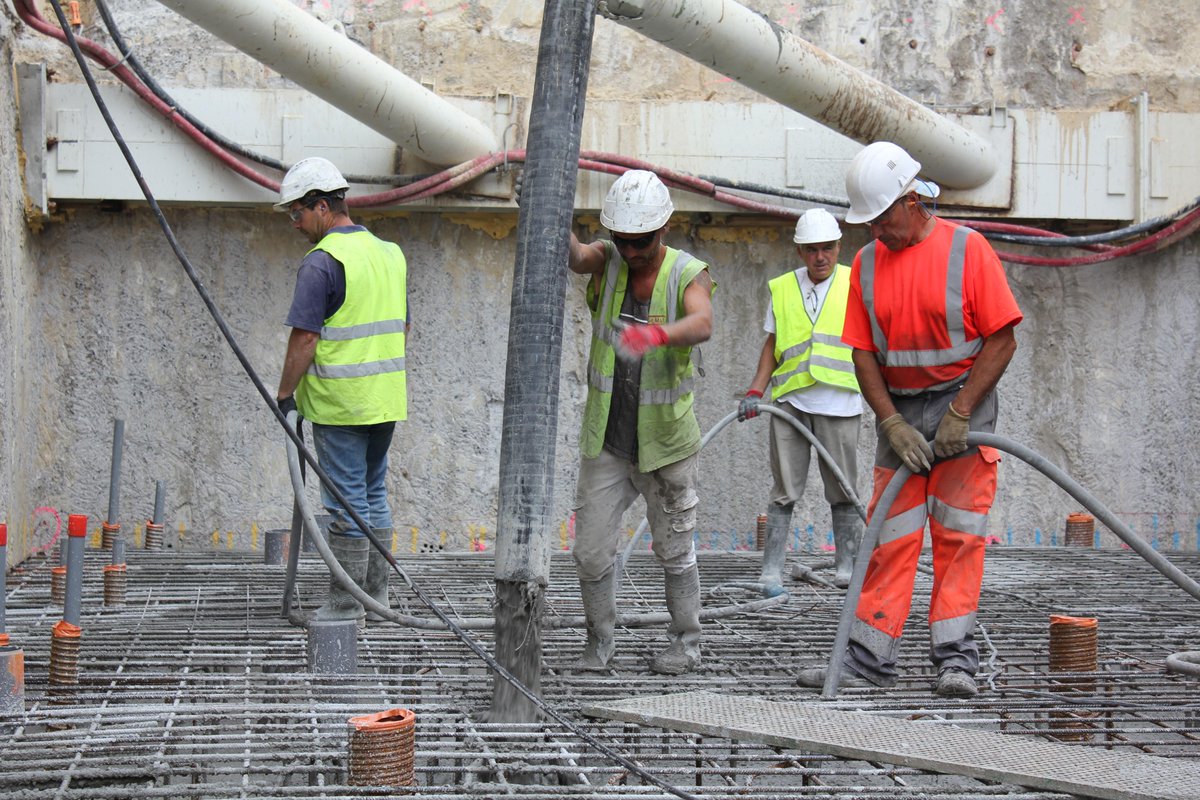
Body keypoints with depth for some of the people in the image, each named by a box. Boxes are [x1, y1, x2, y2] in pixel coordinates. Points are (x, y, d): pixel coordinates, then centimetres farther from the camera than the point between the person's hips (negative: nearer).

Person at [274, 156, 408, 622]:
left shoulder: (322, 261, -14)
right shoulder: (390, 253, 11)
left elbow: (305, 339, -17)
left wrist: (285, 394, -8)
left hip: (340, 403, -8)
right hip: (387, 397, 8)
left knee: (347, 502, -2)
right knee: (374, 493, 16)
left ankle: (345, 602, 3)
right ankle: (376, 593, 22)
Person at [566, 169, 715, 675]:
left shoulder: (689, 275, -12)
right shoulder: (607, 260, -5)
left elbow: (702, 324, -33)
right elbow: (576, 257, -28)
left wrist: (657, 334, -55)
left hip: (665, 443, -2)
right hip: (605, 441, 2)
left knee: (674, 550, 10)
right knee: (591, 551, 2)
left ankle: (685, 643, 28)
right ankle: (599, 643, 20)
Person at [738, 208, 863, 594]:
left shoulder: (856, 284, 4)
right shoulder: (781, 288, 10)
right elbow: (772, 345, 15)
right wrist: (755, 392, 4)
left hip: (839, 403, -1)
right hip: (790, 402, 2)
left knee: (843, 491, 5)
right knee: (784, 491, 1)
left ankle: (846, 567, 14)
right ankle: (771, 570, 2)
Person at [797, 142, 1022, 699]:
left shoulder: (967, 249, -8)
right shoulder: (867, 263, 5)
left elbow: (1002, 340, -9)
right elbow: (863, 355, 5)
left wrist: (959, 414, -13)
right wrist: (893, 424, -7)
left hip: (962, 406, -4)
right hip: (899, 414, 4)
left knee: (958, 536, -4)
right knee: (891, 537, 3)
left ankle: (954, 659, 0)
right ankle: (869, 658, 5)